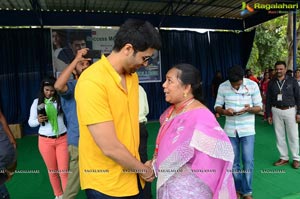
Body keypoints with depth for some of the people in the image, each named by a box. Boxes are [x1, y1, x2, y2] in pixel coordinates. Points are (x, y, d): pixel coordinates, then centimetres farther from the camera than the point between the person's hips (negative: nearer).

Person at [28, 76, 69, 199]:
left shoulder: (60, 99, -3)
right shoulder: (37, 102, 1)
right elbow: (30, 122, 4)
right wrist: (38, 121, -14)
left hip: (62, 139, -1)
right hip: (45, 141, 2)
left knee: (64, 171, 1)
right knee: (52, 170, 15)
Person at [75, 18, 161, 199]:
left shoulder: (132, 76, 2)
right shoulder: (92, 82, -24)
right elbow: (110, 147, -24)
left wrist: (139, 166, 5)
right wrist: (143, 169, -9)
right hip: (106, 184, -6)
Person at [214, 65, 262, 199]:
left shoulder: (253, 85, -8)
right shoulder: (223, 87, -5)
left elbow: (259, 107, -2)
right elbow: (217, 106, 1)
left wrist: (249, 109, -24)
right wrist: (224, 111, -21)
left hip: (247, 129, -1)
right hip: (230, 130, 1)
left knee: (248, 161, 1)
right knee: (233, 161, 10)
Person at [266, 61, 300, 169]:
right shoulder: (271, 82, 3)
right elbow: (268, 99, 6)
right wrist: (268, 114, 5)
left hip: (290, 110, -2)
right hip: (276, 111, 2)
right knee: (279, 136, 9)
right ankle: (284, 158, 22)